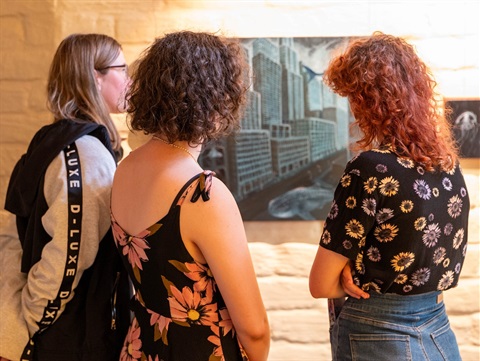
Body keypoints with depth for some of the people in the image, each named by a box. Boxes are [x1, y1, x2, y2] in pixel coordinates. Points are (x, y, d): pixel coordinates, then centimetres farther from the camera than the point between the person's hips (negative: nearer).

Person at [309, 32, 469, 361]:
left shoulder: (372, 168, -22)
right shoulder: (448, 161, -1)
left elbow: (321, 284, -17)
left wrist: (362, 284, 1)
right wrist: (360, 271, -4)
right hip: (439, 331, 7)